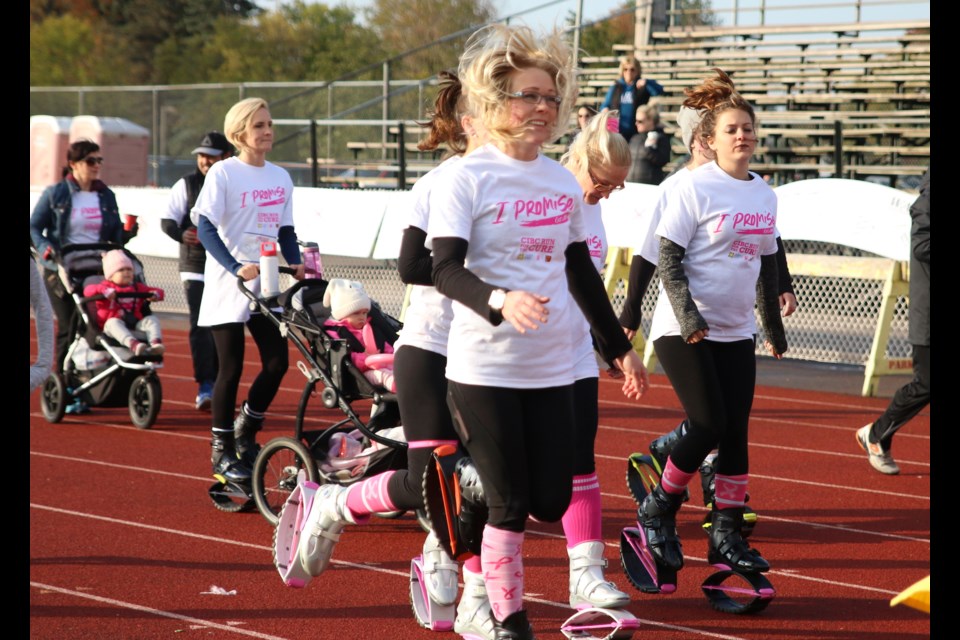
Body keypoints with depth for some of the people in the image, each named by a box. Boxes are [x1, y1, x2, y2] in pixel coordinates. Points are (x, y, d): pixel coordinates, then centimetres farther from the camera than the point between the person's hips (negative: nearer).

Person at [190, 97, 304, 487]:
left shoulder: (280, 177, 10)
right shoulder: (224, 173, -8)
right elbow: (206, 227, -13)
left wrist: (295, 263, -4)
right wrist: (237, 268, -24)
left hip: (265, 285, 5)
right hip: (227, 286, -5)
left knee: (277, 362, -2)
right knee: (231, 368, -2)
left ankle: (245, 430, 20)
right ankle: (221, 452, 9)